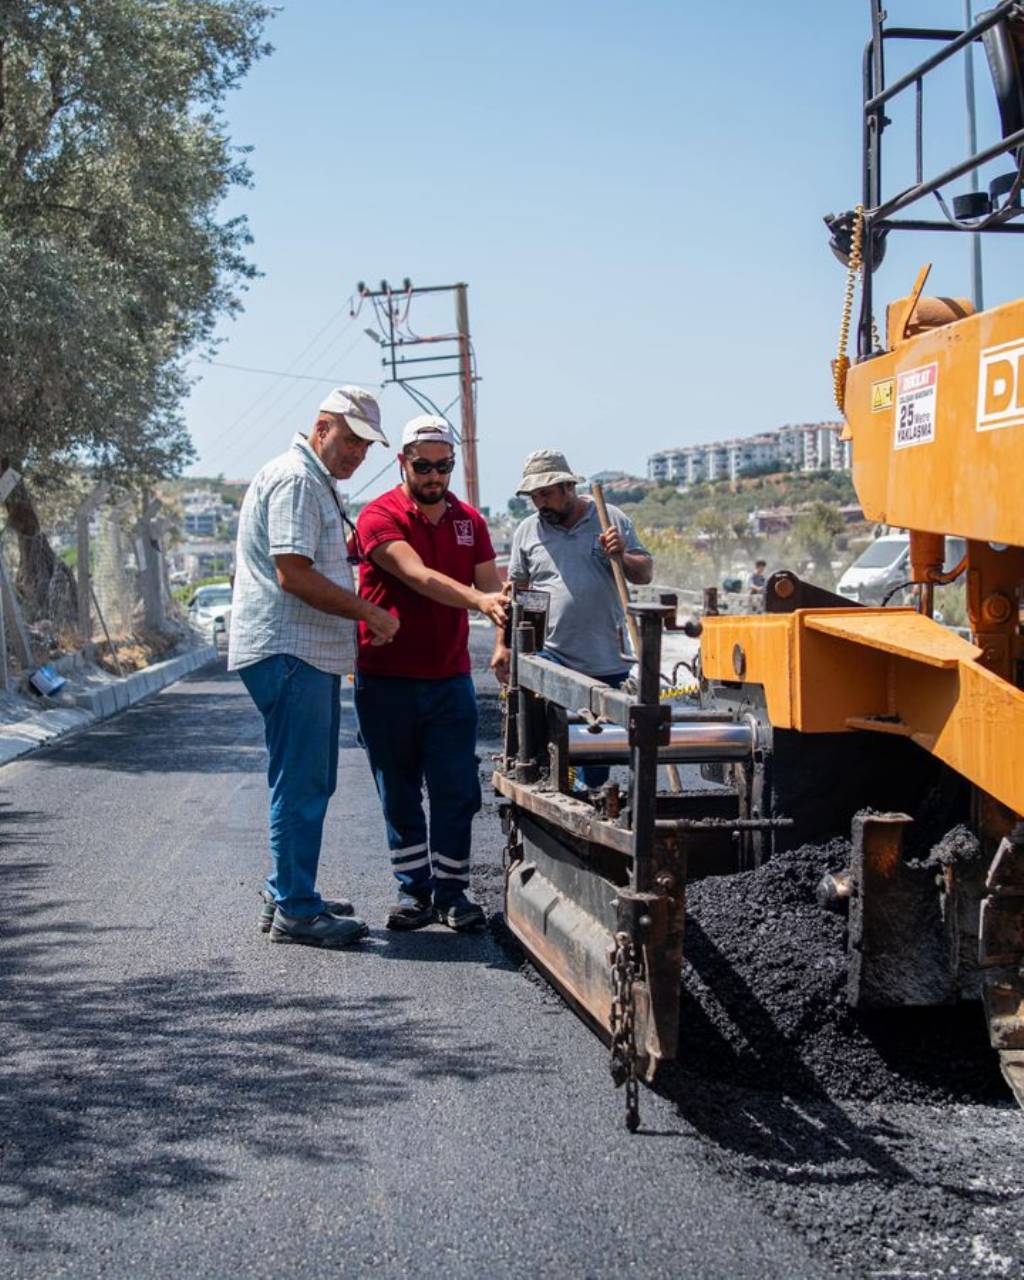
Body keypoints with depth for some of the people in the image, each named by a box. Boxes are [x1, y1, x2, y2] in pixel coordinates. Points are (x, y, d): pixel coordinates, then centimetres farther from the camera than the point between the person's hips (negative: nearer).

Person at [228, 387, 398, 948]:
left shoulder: (315, 482, 22)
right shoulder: (295, 480, -13)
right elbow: (293, 574, -21)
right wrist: (368, 612, -16)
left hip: (310, 654, 11)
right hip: (289, 653, -11)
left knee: (311, 782, 16)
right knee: (301, 784, -8)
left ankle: (286, 894, 25)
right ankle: (295, 911, -3)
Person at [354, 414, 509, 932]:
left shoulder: (468, 520, 9)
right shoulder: (378, 517, -9)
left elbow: (490, 585, 7)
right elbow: (419, 577, -24)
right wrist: (478, 600, -39)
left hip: (450, 680, 3)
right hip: (387, 681, -3)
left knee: (456, 792, 1)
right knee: (399, 796, 7)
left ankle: (451, 890, 11)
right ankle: (412, 889, 18)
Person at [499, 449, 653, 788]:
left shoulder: (611, 519, 4)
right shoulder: (527, 531, 6)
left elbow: (645, 573, 4)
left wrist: (622, 556, -17)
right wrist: (502, 644, 5)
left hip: (607, 661, 1)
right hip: (550, 655, -1)